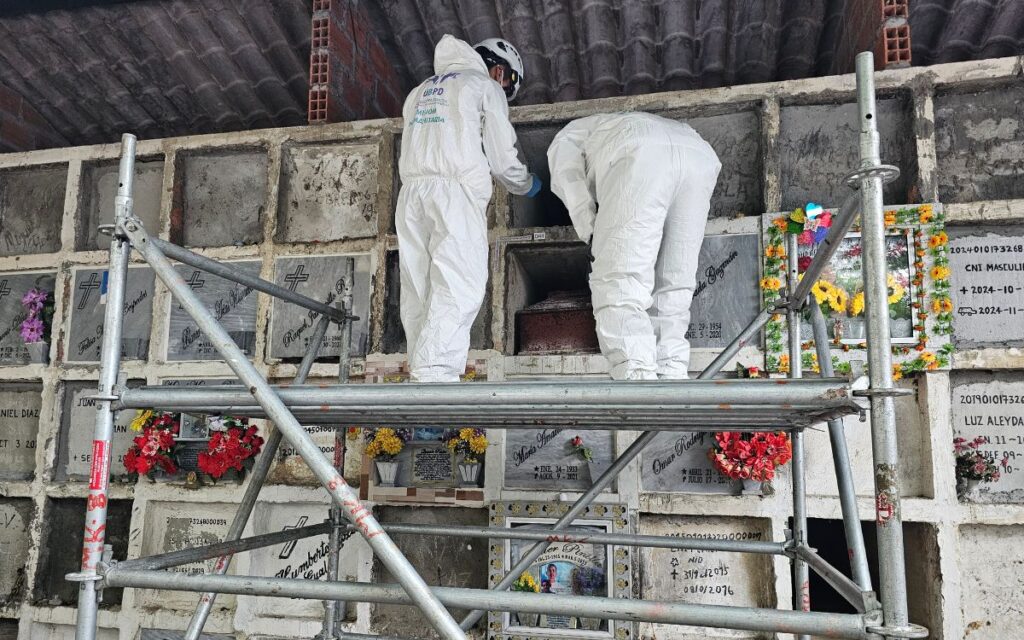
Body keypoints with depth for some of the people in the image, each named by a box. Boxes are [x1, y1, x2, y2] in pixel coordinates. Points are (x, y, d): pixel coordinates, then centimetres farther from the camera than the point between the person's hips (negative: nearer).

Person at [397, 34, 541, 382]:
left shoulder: (420, 91, 31)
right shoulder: (485, 86, 11)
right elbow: (502, 157, 8)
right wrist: (526, 185, 24)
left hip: (411, 191, 7)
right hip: (455, 191, -6)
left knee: (420, 292, 2)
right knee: (459, 288, -14)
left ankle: (421, 376, -3)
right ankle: (435, 374, -25)